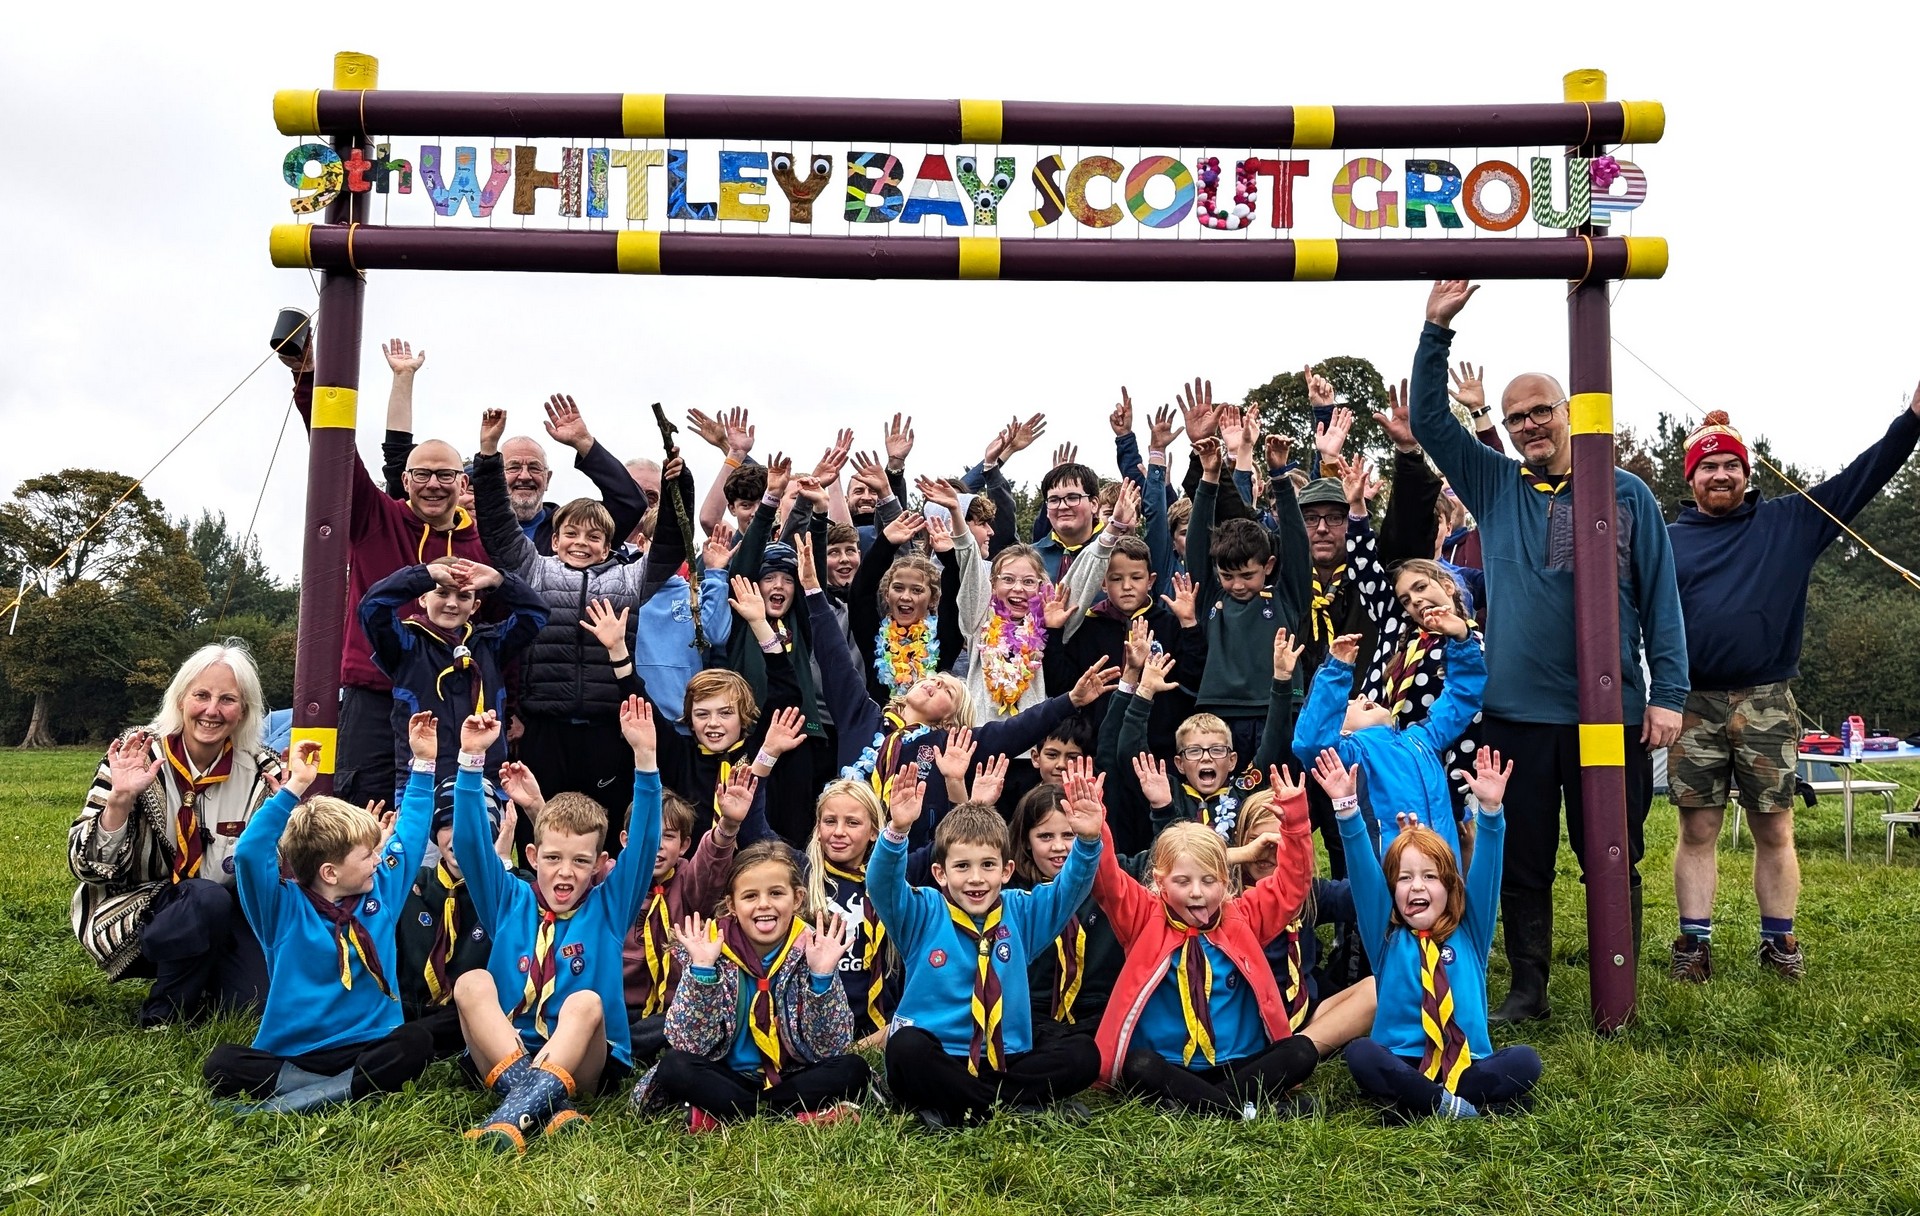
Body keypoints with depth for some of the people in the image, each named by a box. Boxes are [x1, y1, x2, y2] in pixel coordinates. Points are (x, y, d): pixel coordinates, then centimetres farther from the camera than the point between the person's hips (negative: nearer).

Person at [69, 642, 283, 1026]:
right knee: (207, 900, -32)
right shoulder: (137, 756, -12)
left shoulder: (260, 771, -6)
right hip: (131, 914, -3)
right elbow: (88, 866, -13)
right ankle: (162, 1017, -10)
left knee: (257, 994, -21)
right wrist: (120, 799, -29)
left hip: (222, 922, 3)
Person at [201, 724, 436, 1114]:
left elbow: (410, 833, 18)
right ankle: (347, 1087, -32)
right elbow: (248, 853, -19)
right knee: (221, 1063, -28)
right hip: (290, 1056, -2)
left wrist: (423, 763, 16)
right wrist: (294, 788, -23)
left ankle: (291, 1101, -29)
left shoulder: (381, 892, 9)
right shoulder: (285, 909, -3)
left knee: (416, 1041, -29)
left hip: (366, 1049, 2)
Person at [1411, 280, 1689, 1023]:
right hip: (1517, 711, 1)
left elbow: (1661, 600, 3)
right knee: (1523, 863, 9)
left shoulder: (1628, 495, 4)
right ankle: (1527, 989, 21)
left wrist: (1668, 694, -3)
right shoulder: (1495, 485, 8)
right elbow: (1428, 418, 3)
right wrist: (1437, 329, -7)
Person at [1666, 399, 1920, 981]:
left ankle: (1779, 942, 18)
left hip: (1766, 705, 0)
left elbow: (1863, 476, 4)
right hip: (1693, 706, 0)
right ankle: (1695, 941, 12)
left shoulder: (1790, 522, 8)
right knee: (1697, 831, 4)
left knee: (1774, 831, 6)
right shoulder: (1668, 539, 8)